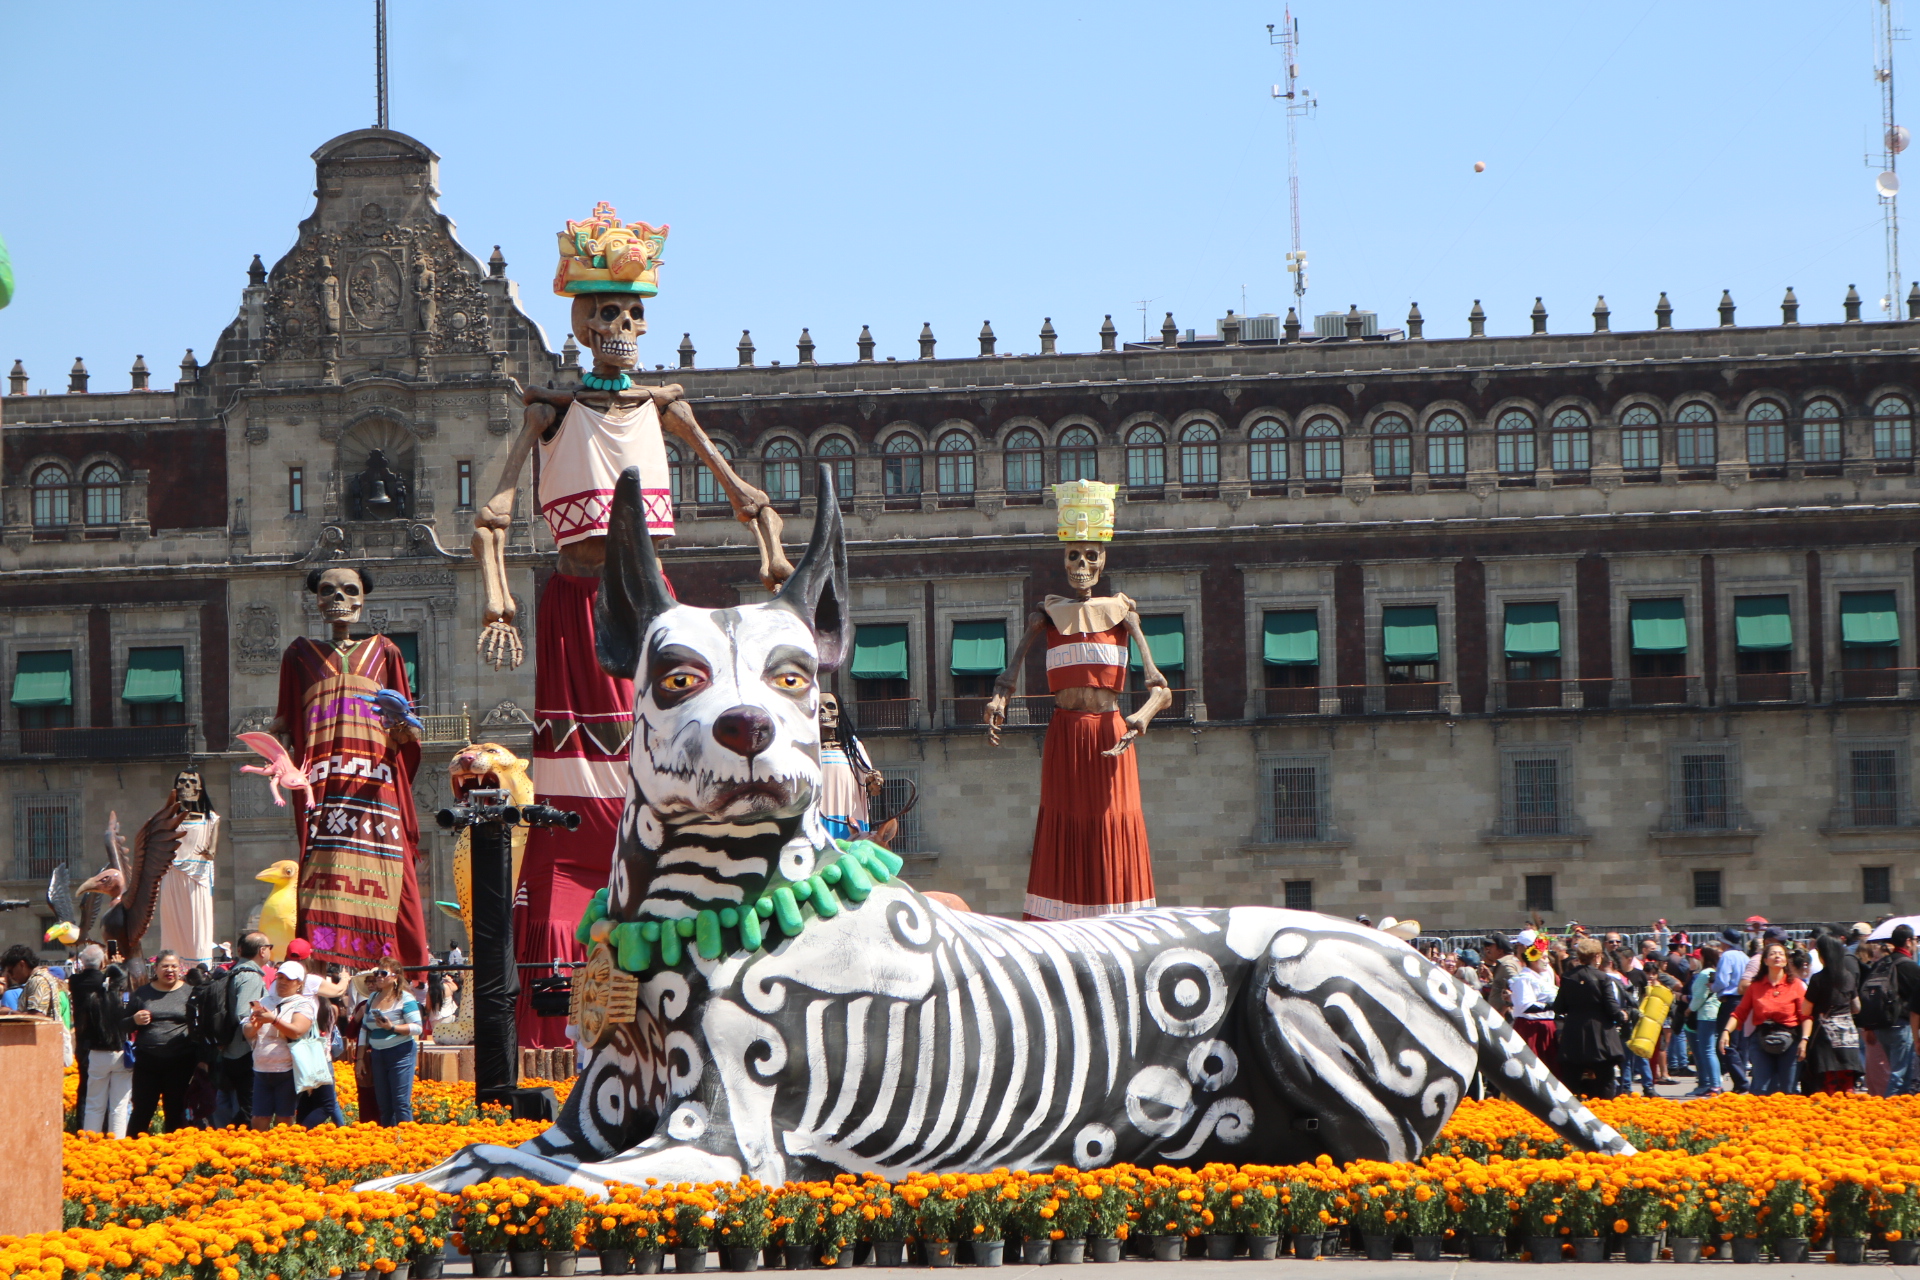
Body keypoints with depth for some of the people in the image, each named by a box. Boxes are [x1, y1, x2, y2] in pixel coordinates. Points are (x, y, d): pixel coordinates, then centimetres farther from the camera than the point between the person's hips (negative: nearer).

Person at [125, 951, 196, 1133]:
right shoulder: (142, 994, 8)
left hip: (180, 1063, -1)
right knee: (142, 1111, 3)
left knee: (176, 1112, 7)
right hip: (147, 1062, 1)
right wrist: (135, 1021, -10)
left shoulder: (189, 993, 4)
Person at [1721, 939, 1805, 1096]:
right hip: (1761, 1040, 1)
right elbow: (1740, 1012, 5)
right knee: (1762, 1090, -2)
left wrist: (1804, 1040, -14)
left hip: (1789, 1041, -1)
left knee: (1787, 1091, 0)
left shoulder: (1796, 985, 2)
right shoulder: (1756, 986, 7)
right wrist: (1726, 1031, -9)